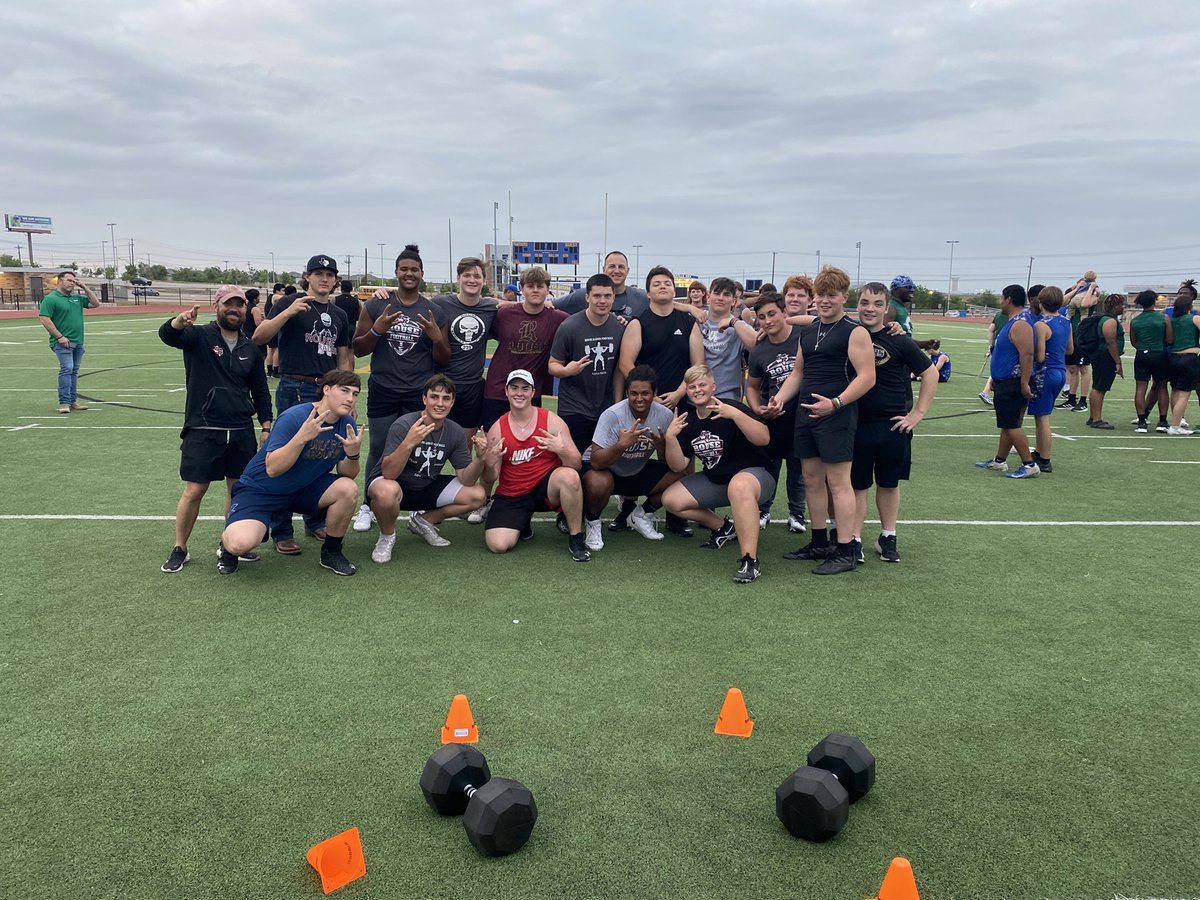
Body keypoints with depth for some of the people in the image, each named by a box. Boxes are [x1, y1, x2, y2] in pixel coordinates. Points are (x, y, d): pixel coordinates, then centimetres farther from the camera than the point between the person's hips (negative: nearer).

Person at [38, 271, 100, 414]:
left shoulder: (77, 298, 15)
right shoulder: (50, 299, -6)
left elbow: (95, 303, 17)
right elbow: (44, 319, -12)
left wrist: (84, 288, 8)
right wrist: (60, 337, -16)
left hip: (78, 342, 7)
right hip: (63, 342, -7)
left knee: (74, 371, 10)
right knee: (67, 369, -16)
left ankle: (73, 402, 14)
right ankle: (64, 403, -15)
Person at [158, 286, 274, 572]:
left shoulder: (251, 348, 11)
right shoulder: (199, 336, -1)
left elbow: (260, 390, 16)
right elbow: (167, 334, -22)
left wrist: (266, 428, 10)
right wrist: (181, 320, -45)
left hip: (242, 431, 4)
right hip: (203, 431, -4)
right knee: (194, 491, -2)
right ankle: (179, 549, 13)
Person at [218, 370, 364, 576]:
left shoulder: (348, 424, -5)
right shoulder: (293, 417, -23)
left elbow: (347, 475, -1)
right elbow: (272, 469, -28)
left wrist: (353, 454, -23)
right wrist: (302, 436, -39)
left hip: (306, 488, 5)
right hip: (260, 489, -5)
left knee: (349, 489, -23)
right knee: (240, 543, -30)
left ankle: (331, 552, 1)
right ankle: (228, 546, 12)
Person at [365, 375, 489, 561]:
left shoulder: (455, 432, -7)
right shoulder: (404, 425, -23)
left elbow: (466, 480, -9)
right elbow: (388, 474, -32)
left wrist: (479, 458, -29)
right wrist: (408, 443, -47)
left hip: (426, 488, 5)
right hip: (392, 485, -5)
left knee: (476, 495, -10)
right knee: (386, 492, -40)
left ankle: (424, 520, 13)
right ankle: (387, 536, -6)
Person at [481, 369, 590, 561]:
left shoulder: (551, 421, -8)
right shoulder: (497, 429, -4)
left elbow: (576, 465, -11)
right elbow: (491, 479, -1)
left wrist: (561, 450, -32)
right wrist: (489, 464, -24)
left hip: (546, 487, -1)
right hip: (511, 495, 1)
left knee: (569, 476, -35)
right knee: (498, 545, -20)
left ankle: (576, 539, -15)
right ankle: (522, 526, 18)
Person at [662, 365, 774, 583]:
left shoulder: (731, 409, -16)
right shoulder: (688, 422, 2)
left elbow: (764, 439, -29)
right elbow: (678, 467, -1)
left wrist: (735, 414, -40)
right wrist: (670, 437, -17)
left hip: (753, 474, -7)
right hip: (715, 481, 8)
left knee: (739, 486, -42)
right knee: (671, 499, -2)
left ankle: (750, 560, -39)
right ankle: (723, 527, 16)